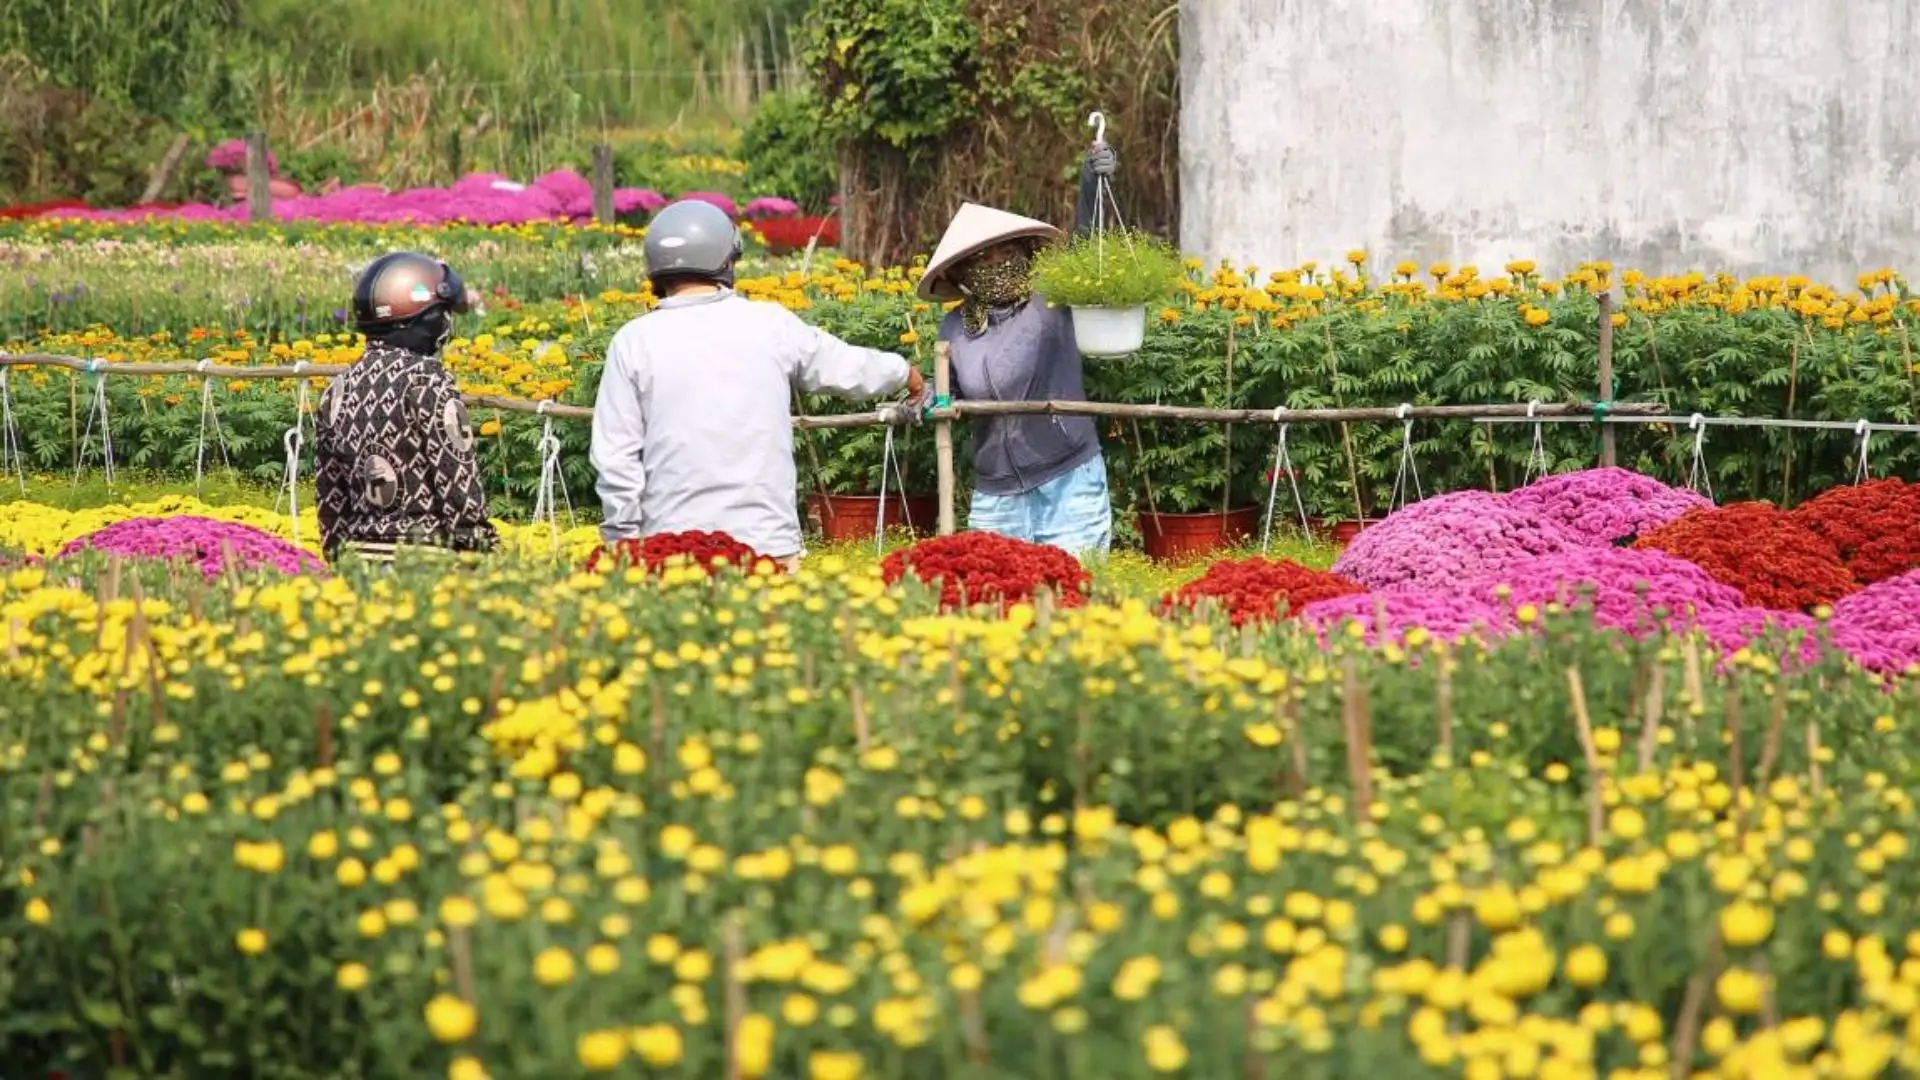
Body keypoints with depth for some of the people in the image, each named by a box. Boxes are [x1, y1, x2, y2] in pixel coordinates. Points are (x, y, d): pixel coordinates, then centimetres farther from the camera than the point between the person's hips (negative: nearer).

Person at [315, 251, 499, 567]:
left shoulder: (339, 391, 11)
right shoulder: (428, 381, -11)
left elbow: (330, 497, 14)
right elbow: (459, 482, -13)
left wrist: (340, 560, 21)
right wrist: (485, 550, -7)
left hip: (357, 557, 7)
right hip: (427, 560, -7)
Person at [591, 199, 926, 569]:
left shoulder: (634, 342, -1)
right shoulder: (770, 325, 3)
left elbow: (616, 458, -2)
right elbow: (850, 368, 21)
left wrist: (622, 540, 8)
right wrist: (903, 372, 42)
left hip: (672, 549, -1)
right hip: (766, 540, 1)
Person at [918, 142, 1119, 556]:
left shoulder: (1051, 301, -6)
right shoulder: (955, 328, 6)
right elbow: (947, 393, 17)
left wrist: (1091, 186, -35)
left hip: (1069, 486, -3)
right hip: (996, 495, 3)